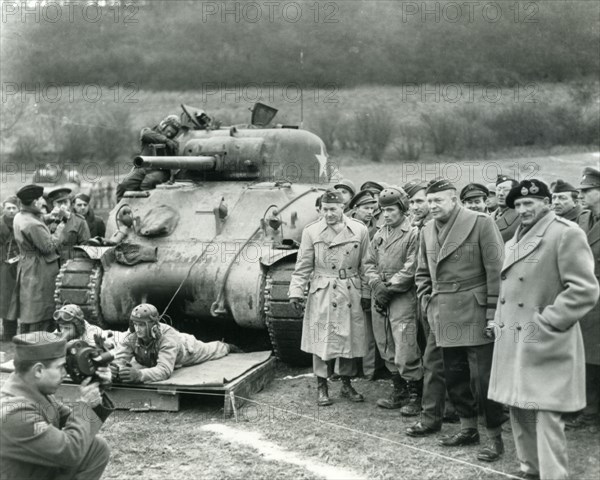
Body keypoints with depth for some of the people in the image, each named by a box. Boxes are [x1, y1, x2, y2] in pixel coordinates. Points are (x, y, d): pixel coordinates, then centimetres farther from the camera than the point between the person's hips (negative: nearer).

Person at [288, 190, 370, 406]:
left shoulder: (359, 230, 1)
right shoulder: (311, 231, -1)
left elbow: (365, 266, 6)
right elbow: (303, 266, 1)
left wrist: (366, 294, 3)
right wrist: (295, 291, -6)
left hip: (351, 294, 1)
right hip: (322, 294, -1)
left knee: (350, 338, 7)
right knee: (321, 340, 0)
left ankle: (346, 384, 24)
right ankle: (322, 387, 12)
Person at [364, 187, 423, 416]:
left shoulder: (413, 234, -7)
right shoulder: (379, 234, 14)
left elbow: (410, 270, -12)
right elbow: (369, 263, 13)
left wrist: (389, 289, -12)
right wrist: (376, 285, -4)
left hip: (403, 298, -7)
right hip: (380, 297, 7)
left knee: (405, 351, -9)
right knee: (387, 350, 12)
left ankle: (416, 397, 1)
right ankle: (398, 392, 23)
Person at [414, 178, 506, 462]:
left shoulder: (480, 223, -9)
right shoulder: (427, 230, 10)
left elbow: (496, 270, -10)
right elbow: (422, 273, 20)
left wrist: (492, 313, -13)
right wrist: (428, 305, 8)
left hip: (474, 315, -6)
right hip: (444, 318, 6)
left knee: (483, 377, -4)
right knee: (454, 376, 13)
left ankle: (494, 436, 8)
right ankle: (468, 428, 28)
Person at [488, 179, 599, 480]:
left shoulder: (566, 234, -10)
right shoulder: (515, 240, 16)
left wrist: (546, 322, -18)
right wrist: (499, 321, 16)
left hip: (545, 345, -8)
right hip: (511, 341, 8)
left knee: (546, 414, -9)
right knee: (518, 407, 16)